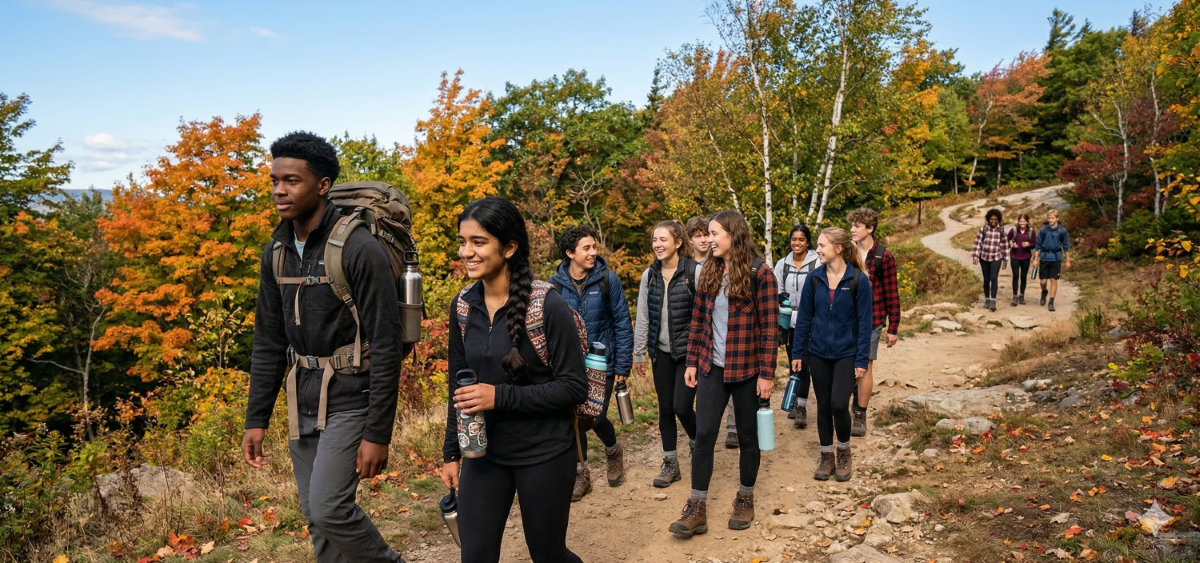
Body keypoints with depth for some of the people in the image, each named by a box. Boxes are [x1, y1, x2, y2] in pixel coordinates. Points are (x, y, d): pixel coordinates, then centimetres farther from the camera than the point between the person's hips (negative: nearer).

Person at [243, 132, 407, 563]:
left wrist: (378, 433, -18)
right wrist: (256, 419, 9)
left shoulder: (360, 249, -18)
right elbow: (268, 342, 11)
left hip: (350, 398, -7)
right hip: (302, 400, 7)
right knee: (316, 518, 12)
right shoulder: (276, 251, 4)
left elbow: (386, 346, -18)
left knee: (329, 509, -13)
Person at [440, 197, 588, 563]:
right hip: (483, 453, 4)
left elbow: (574, 387, -16)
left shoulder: (547, 306, -17)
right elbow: (457, 385, 9)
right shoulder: (462, 306, 0)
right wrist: (451, 452, 11)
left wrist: (500, 396, -24)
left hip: (544, 454, -4)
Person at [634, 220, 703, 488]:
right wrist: (639, 353, 8)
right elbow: (642, 318, 8)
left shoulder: (695, 271, -11)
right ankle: (670, 463, 23)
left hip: (690, 351, -4)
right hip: (662, 352, 5)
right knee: (665, 409, 9)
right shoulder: (649, 275, 4)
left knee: (682, 406, -7)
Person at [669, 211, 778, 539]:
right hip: (711, 368, 4)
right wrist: (692, 362, 6)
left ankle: (745, 500, 28)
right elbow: (698, 320, 9)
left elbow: (770, 327, -11)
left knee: (747, 436, 10)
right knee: (703, 435, 3)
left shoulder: (760, 274, -10)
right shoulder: (709, 272, 5)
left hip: (747, 370, -4)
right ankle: (697, 509, 10)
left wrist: (767, 373, -13)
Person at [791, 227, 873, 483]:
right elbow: (804, 317, 3)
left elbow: (864, 322, -8)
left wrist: (862, 359, -10)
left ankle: (844, 453, 16)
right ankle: (826, 457, 25)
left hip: (846, 354, -3)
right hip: (818, 353, 3)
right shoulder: (814, 278, -1)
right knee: (823, 405, 9)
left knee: (838, 403, -11)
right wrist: (798, 352, 3)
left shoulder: (859, 280, -10)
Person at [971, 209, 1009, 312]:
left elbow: (1004, 246, 5)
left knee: (994, 278, -13)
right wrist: (975, 256, -11)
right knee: (986, 279, 8)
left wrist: (1005, 260, 7)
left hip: (996, 258, -1)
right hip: (984, 258, 1)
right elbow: (977, 243, -3)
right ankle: (987, 300, 20)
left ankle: (993, 301, -13)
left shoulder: (1001, 230, 0)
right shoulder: (983, 229, -3)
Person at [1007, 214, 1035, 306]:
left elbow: (1035, 243, 0)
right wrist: (1011, 244, -16)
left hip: (1026, 257, 1)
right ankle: (1015, 297, -1)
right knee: (1015, 276, -6)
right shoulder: (1013, 230, -5)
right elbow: (1007, 240, 4)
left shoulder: (1031, 231, -3)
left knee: (1023, 277, 11)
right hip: (1014, 257, -1)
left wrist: (1028, 244, -20)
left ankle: (1021, 296, 24)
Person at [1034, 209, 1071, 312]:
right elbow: (1038, 245, 5)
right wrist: (1035, 259, 3)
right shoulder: (1043, 230, -1)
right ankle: (1044, 292, 37)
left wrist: (1068, 261, 7)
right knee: (1043, 281, 4)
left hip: (1056, 258, -1)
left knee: (1053, 280, -1)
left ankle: (1051, 302, 7)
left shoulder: (1062, 231, -2)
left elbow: (1066, 246, 5)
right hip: (1044, 258, 1)